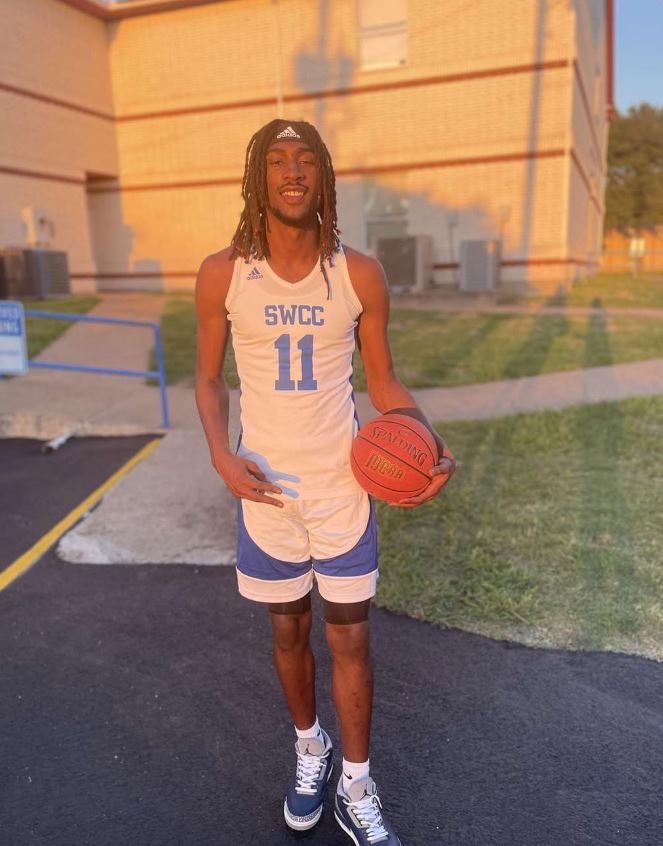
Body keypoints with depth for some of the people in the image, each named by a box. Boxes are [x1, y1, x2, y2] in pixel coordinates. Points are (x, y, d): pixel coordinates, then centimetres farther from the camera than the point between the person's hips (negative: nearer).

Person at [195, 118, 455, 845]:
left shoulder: (360, 276, -5)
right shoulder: (222, 274, -6)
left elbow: (383, 382, 2)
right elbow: (207, 377, 3)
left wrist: (427, 441, -16)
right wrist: (221, 454, -14)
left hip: (342, 485, 0)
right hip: (265, 487, 0)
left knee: (350, 639, 8)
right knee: (289, 631, 17)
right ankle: (309, 748, 45)